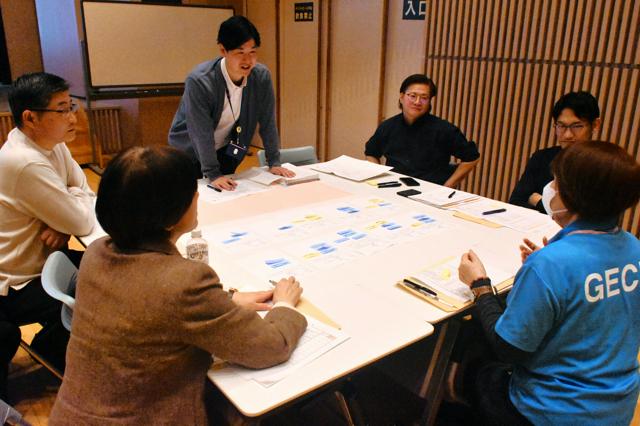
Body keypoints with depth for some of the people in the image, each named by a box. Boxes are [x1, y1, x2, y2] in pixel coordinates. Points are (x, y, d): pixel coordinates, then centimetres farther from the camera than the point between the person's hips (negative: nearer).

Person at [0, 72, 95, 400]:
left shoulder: (51, 143, -2)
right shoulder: (26, 163, -30)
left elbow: (86, 194, 2)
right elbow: (83, 223, -26)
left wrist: (64, 224, -17)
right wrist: (76, 196, -5)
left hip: (36, 259, 8)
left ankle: (53, 344, 26)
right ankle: (51, 349, 19)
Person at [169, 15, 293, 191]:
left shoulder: (262, 76, -17)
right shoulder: (198, 81, -29)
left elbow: (267, 122, -9)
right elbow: (201, 132, -27)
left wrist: (274, 163, -9)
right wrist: (212, 174, -26)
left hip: (226, 152, 4)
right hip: (189, 153, -3)